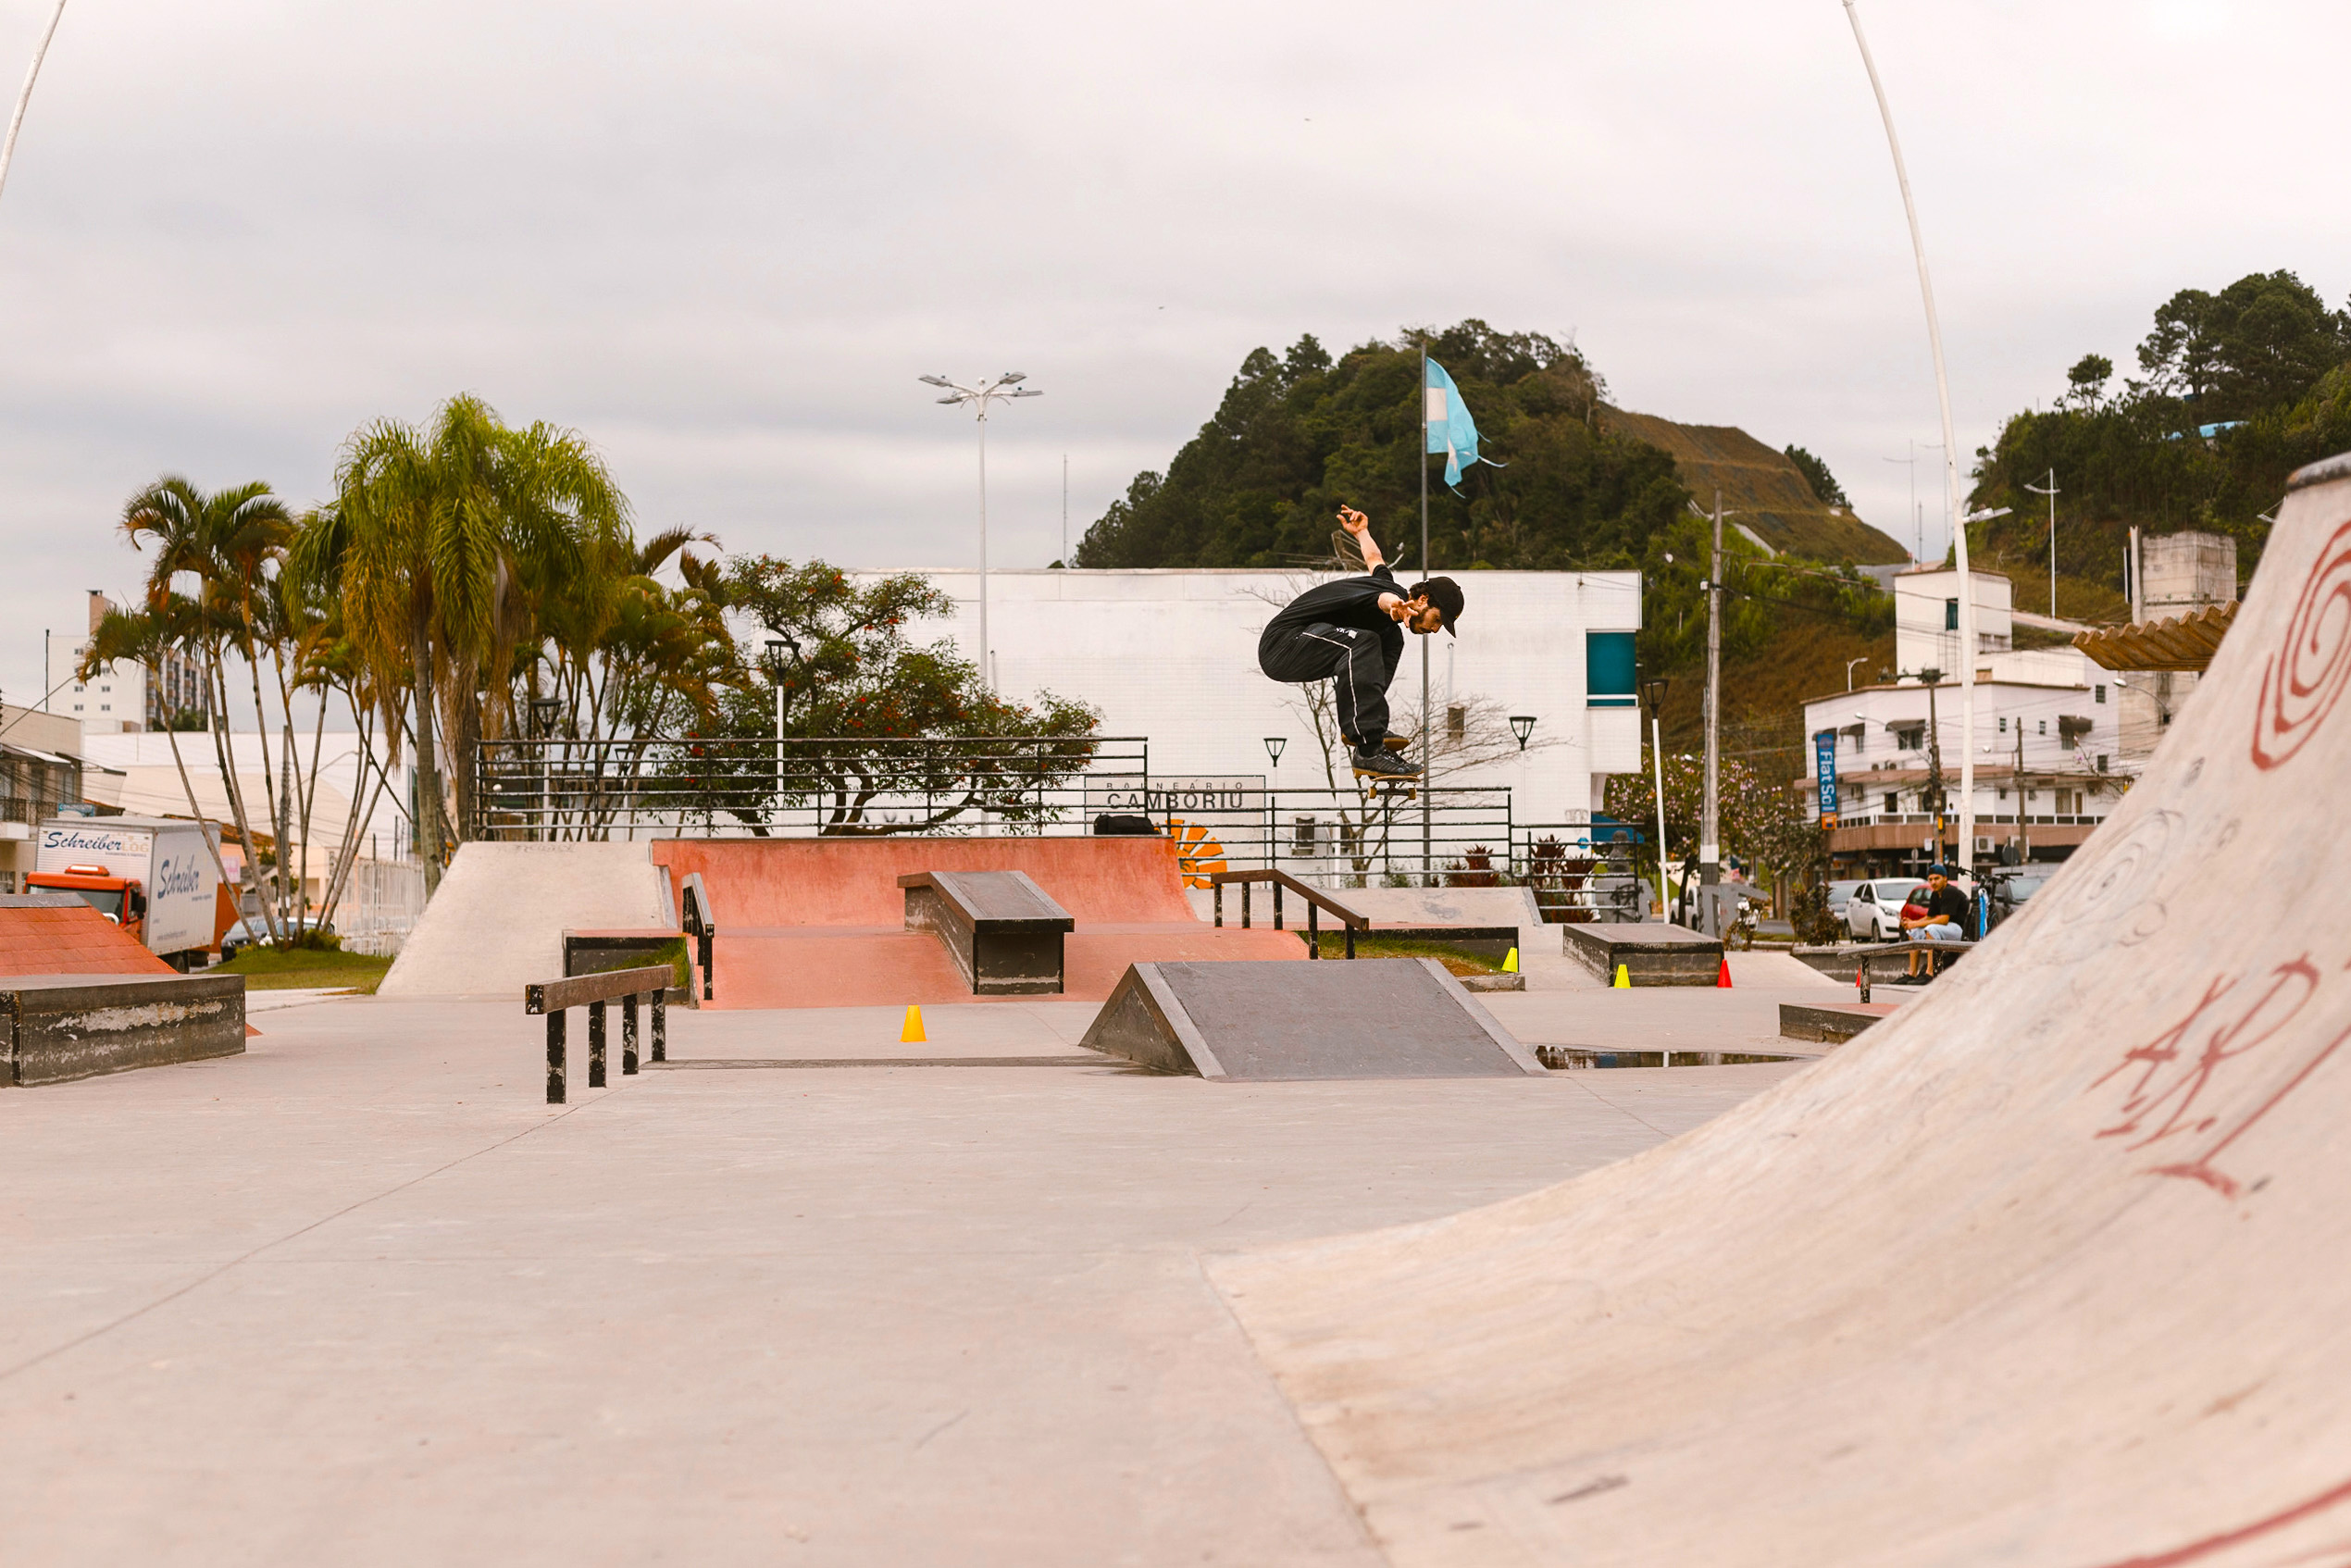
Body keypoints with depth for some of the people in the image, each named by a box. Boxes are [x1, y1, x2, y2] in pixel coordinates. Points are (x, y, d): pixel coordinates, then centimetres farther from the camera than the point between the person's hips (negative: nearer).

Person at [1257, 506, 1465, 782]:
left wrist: (1360, 531, 53)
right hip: (1280, 645, -11)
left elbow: (1375, 559, 33)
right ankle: (1368, 750, -39)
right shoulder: (1395, 595, -21)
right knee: (1362, 642, -34)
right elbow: (1384, 598, -48)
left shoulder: (1387, 582, 10)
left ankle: (1358, 725, 5)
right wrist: (1393, 605, -71)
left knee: (1390, 638, 17)